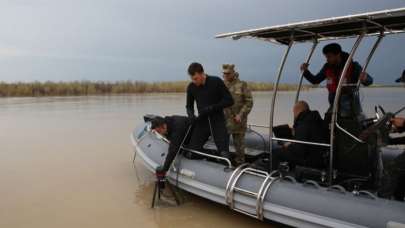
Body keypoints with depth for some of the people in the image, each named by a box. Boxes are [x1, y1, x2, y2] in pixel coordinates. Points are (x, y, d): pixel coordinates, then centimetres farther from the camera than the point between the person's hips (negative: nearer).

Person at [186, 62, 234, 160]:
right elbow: (189, 106, 12)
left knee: (224, 153, -5)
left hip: (218, 122, -3)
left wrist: (212, 108, -19)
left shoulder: (216, 82, -11)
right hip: (202, 122, 3)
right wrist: (191, 115, -11)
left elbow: (229, 101, -9)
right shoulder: (191, 87, 0)